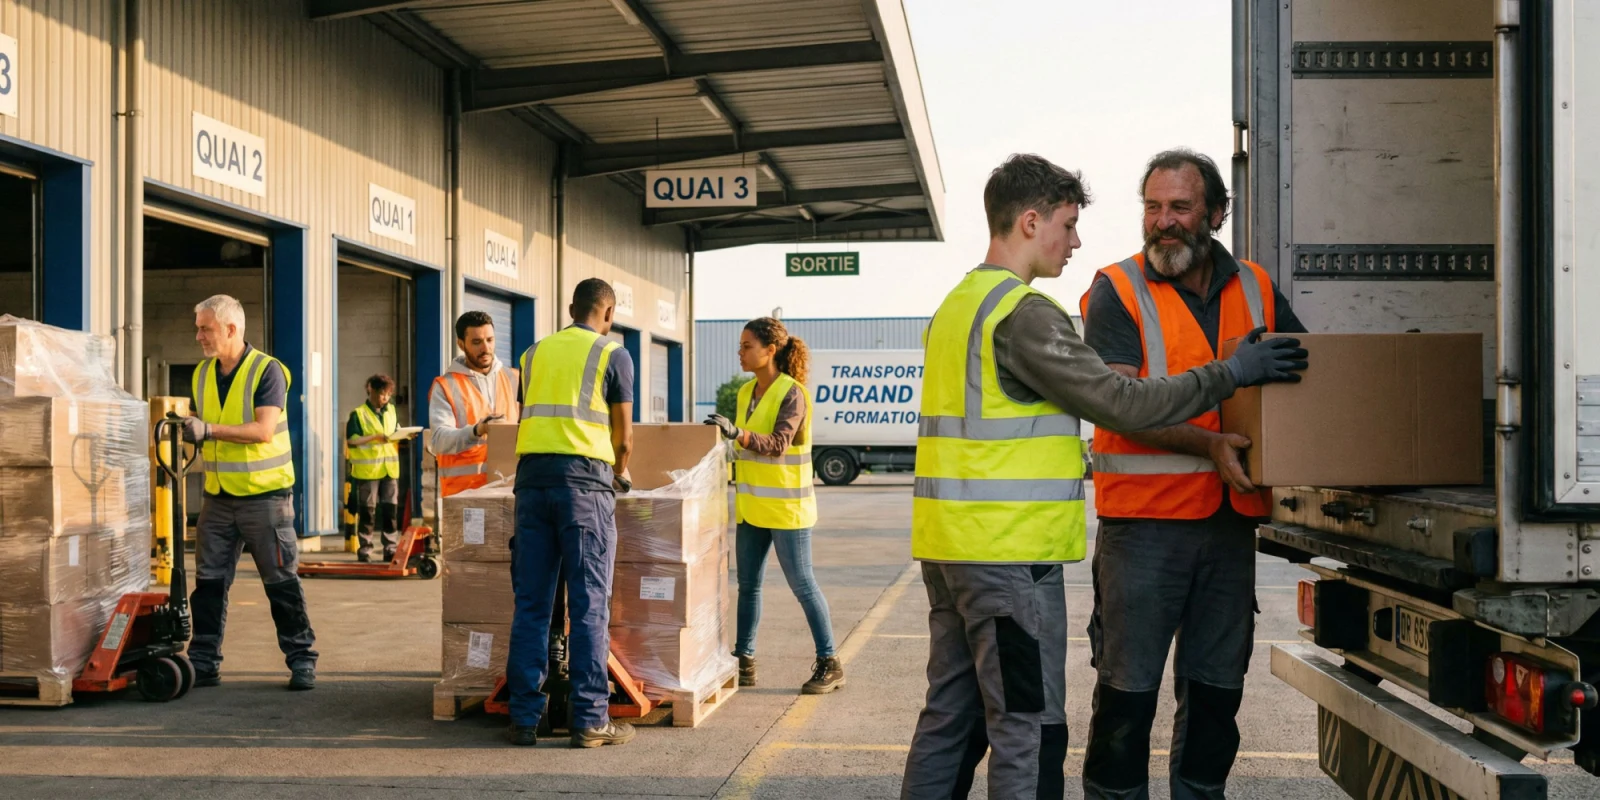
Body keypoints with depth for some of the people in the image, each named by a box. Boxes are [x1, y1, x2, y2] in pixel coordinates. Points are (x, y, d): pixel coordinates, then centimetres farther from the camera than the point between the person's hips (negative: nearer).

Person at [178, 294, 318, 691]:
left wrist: (209, 429, -26)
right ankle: (203, 662, 11)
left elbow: (264, 431, -20)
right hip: (218, 495, 6)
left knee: (281, 582, 0)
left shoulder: (267, 370, -10)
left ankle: (301, 660, 8)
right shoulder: (202, 374, 10)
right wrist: (184, 427, 0)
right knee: (209, 581, 4)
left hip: (264, 494, -6)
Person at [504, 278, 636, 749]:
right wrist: (620, 472, 27)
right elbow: (624, 435, 7)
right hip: (585, 480, -4)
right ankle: (589, 720, 1)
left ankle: (524, 718, 7)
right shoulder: (613, 356, 4)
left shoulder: (535, 352, 18)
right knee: (589, 605, -1)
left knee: (531, 604, 6)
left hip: (532, 477, 5)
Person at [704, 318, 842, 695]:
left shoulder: (792, 393, -14)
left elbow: (777, 445, -26)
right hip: (752, 505, 8)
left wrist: (737, 433, -38)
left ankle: (829, 664, 6)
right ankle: (744, 661, 17)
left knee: (801, 583, -3)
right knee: (748, 584, 9)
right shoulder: (747, 392, 9)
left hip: (786, 505, -7)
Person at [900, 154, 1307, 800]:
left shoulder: (957, 305, 16)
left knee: (951, 717, 15)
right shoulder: (1025, 313, -14)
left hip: (949, 545, 10)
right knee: (1028, 730, -3)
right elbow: (1121, 402, -16)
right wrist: (1231, 374, -8)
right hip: (1010, 552, -10)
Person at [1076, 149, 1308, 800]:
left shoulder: (1255, 290, 11)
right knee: (1128, 691, -1)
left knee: (1216, 689, 12)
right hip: (1143, 520, -4)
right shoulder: (1117, 290, -3)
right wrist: (1210, 444, -23)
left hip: (1231, 521, 5)